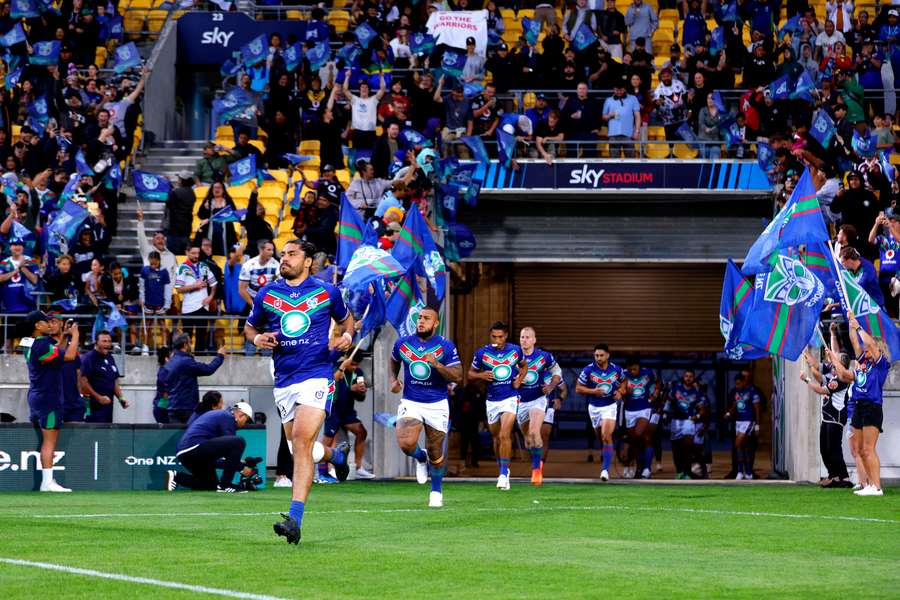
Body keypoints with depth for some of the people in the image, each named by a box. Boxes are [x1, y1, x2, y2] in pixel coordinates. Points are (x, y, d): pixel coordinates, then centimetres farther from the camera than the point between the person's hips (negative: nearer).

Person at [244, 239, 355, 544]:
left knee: (302, 441, -21)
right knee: (300, 448, 10)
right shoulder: (267, 294, 8)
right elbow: (249, 326, 20)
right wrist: (257, 338, -3)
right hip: (283, 381, 4)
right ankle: (336, 454, 48)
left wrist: (347, 336, -2)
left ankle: (295, 519, -24)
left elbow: (345, 318, 20)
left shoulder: (327, 292, 3)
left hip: (317, 376, -4)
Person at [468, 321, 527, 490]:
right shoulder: (482, 353, -4)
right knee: (497, 437, 12)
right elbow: (471, 373, 6)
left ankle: (504, 474, -15)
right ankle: (503, 470, 33)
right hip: (492, 401, 2)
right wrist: (481, 375, -15)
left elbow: (524, 366, 18)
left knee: (504, 435, -16)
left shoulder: (515, 350, -2)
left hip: (510, 398, -2)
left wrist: (519, 379, 0)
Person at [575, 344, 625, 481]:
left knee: (606, 437, -18)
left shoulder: (616, 369, -7)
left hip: (610, 406, -2)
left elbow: (623, 381, 14)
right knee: (601, 438, 14)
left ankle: (605, 469, -21)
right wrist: (593, 391, -20)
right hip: (594, 407, 2)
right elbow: (578, 388, -5)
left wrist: (620, 391, -6)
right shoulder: (588, 370, -11)